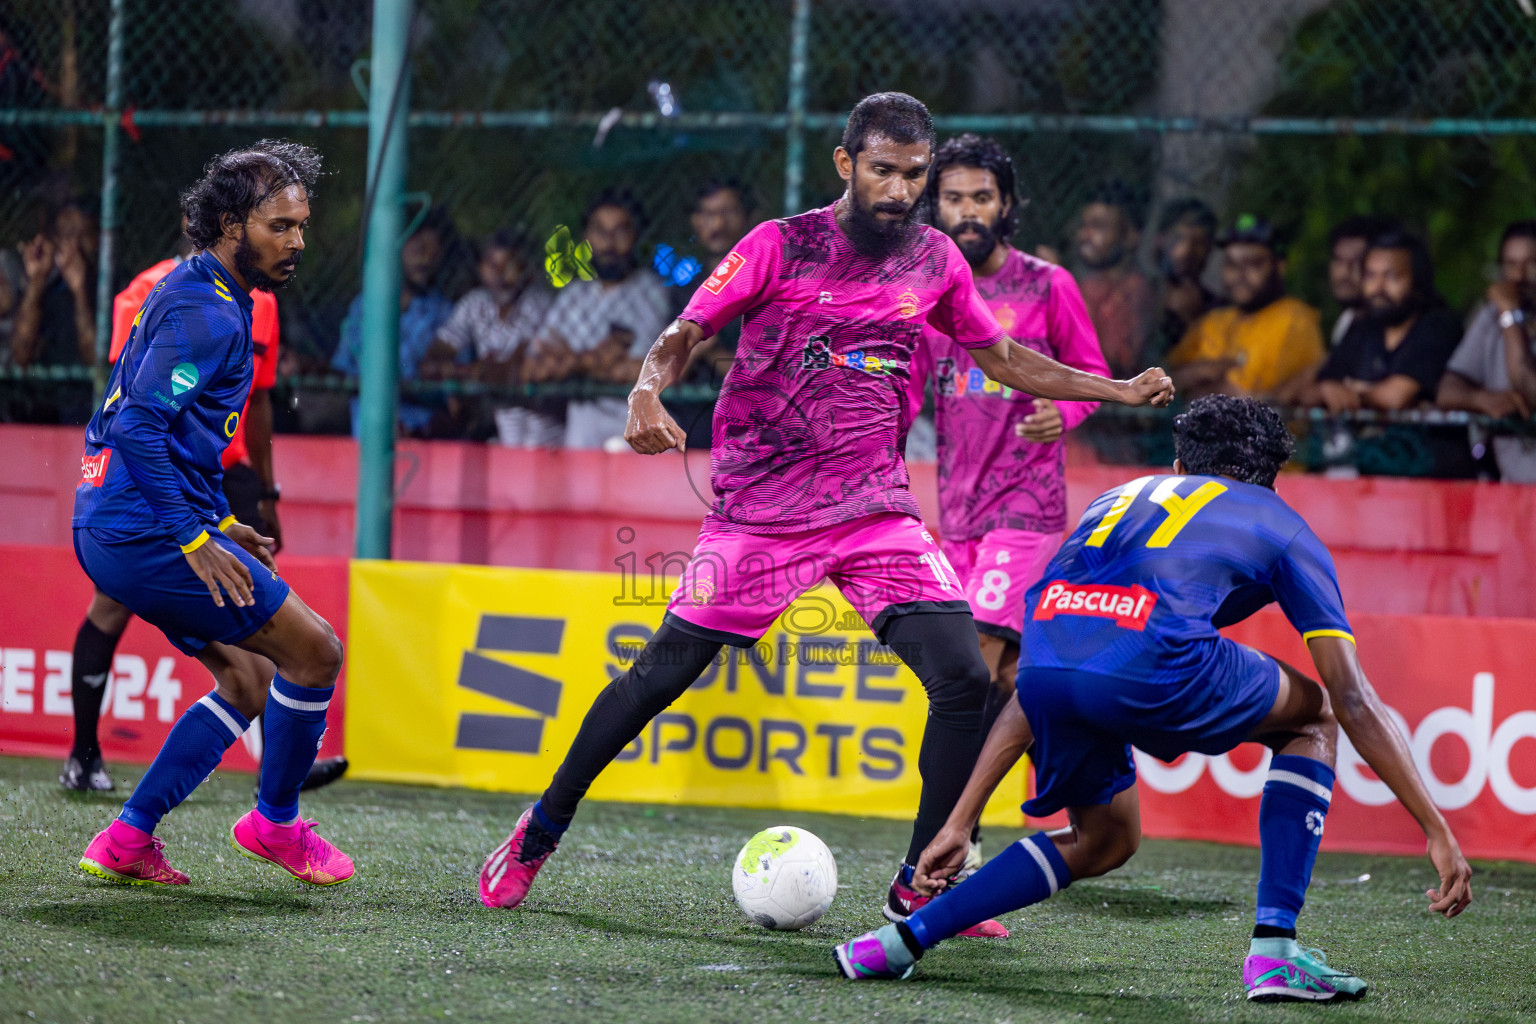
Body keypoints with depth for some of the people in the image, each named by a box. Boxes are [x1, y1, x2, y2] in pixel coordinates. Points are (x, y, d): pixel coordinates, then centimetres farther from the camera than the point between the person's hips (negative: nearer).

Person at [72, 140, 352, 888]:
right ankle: (275, 821, 14)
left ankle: (126, 841, 11)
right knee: (315, 651, -3)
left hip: (112, 528, 11)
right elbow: (139, 427, -25)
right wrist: (194, 539, -22)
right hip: (145, 531, -11)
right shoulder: (207, 312, -15)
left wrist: (218, 523, 24)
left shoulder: (190, 295, 18)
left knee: (247, 681, 15)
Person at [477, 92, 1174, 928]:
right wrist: (648, 394, -28)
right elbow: (683, 335, -7)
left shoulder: (934, 260, 5)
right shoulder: (781, 246, -7)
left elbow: (1002, 358, 19)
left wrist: (1118, 390, 12)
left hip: (877, 511, 3)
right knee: (662, 674, 0)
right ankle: (541, 831, 21)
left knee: (965, 681, -13)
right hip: (760, 507, -3)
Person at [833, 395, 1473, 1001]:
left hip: (1048, 657, 5)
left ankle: (902, 939, 19)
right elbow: (1355, 702, 20)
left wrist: (960, 823, 37)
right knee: (1312, 718, 25)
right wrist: (1440, 833, 23)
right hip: (1155, 666, -5)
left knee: (1105, 839, 31)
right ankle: (1273, 952, 14)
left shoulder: (1120, 499, 38)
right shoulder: (1280, 526, 27)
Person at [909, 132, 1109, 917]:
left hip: (1027, 503, -6)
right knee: (1008, 677, 9)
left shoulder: (1047, 286, -3)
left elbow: (1093, 375, 4)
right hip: (958, 505, 6)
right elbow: (911, 390, 16)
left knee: (977, 661, -17)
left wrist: (1064, 414, -16)